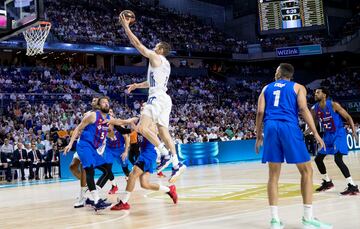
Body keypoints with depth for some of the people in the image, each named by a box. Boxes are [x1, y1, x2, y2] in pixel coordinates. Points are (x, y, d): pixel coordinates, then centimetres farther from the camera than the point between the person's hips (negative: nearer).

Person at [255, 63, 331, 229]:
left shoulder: (267, 88, 22)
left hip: (271, 128, 3)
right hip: (289, 127, -3)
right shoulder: (298, 87, 14)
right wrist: (315, 133, -3)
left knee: (273, 175, 7)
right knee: (306, 171, 6)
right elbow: (303, 109, -2)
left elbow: (260, 112, 11)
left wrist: (259, 136, 16)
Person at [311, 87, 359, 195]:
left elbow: (348, 118, -12)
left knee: (338, 159, -23)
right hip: (327, 135, 7)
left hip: (338, 134, -7)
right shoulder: (314, 109, 0)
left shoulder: (333, 105, -16)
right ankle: (327, 182, 29)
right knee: (318, 159, 10)